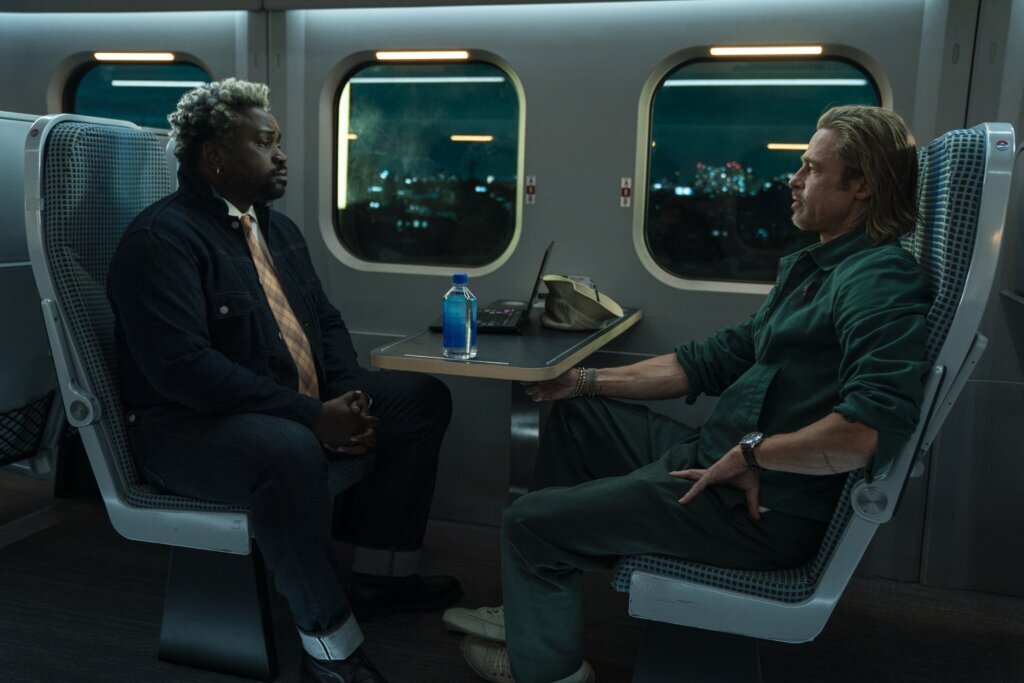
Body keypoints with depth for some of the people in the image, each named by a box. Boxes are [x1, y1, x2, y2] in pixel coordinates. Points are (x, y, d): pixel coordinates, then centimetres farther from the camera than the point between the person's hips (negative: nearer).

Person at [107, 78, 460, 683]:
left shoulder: (279, 229, 14)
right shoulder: (162, 238, -14)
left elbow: (326, 320, 18)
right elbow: (181, 366, -25)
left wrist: (350, 394, -4)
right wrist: (312, 416, -27)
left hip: (301, 412, 9)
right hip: (189, 428, -9)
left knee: (423, 398, 2)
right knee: (290, 451, -39)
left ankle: (378, 573, 7)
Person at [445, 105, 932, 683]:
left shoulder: (881, 280, -18)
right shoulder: (811, 268, 15)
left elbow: (875, 427, -34)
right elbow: (718, 358, 15)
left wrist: (752, 453, -23)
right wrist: (588, 381, 11)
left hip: (764, 508, -10)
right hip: (714, 456, 10)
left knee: (529, 522, -6)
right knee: (576, 416, 19)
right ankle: (532, 612, 24)